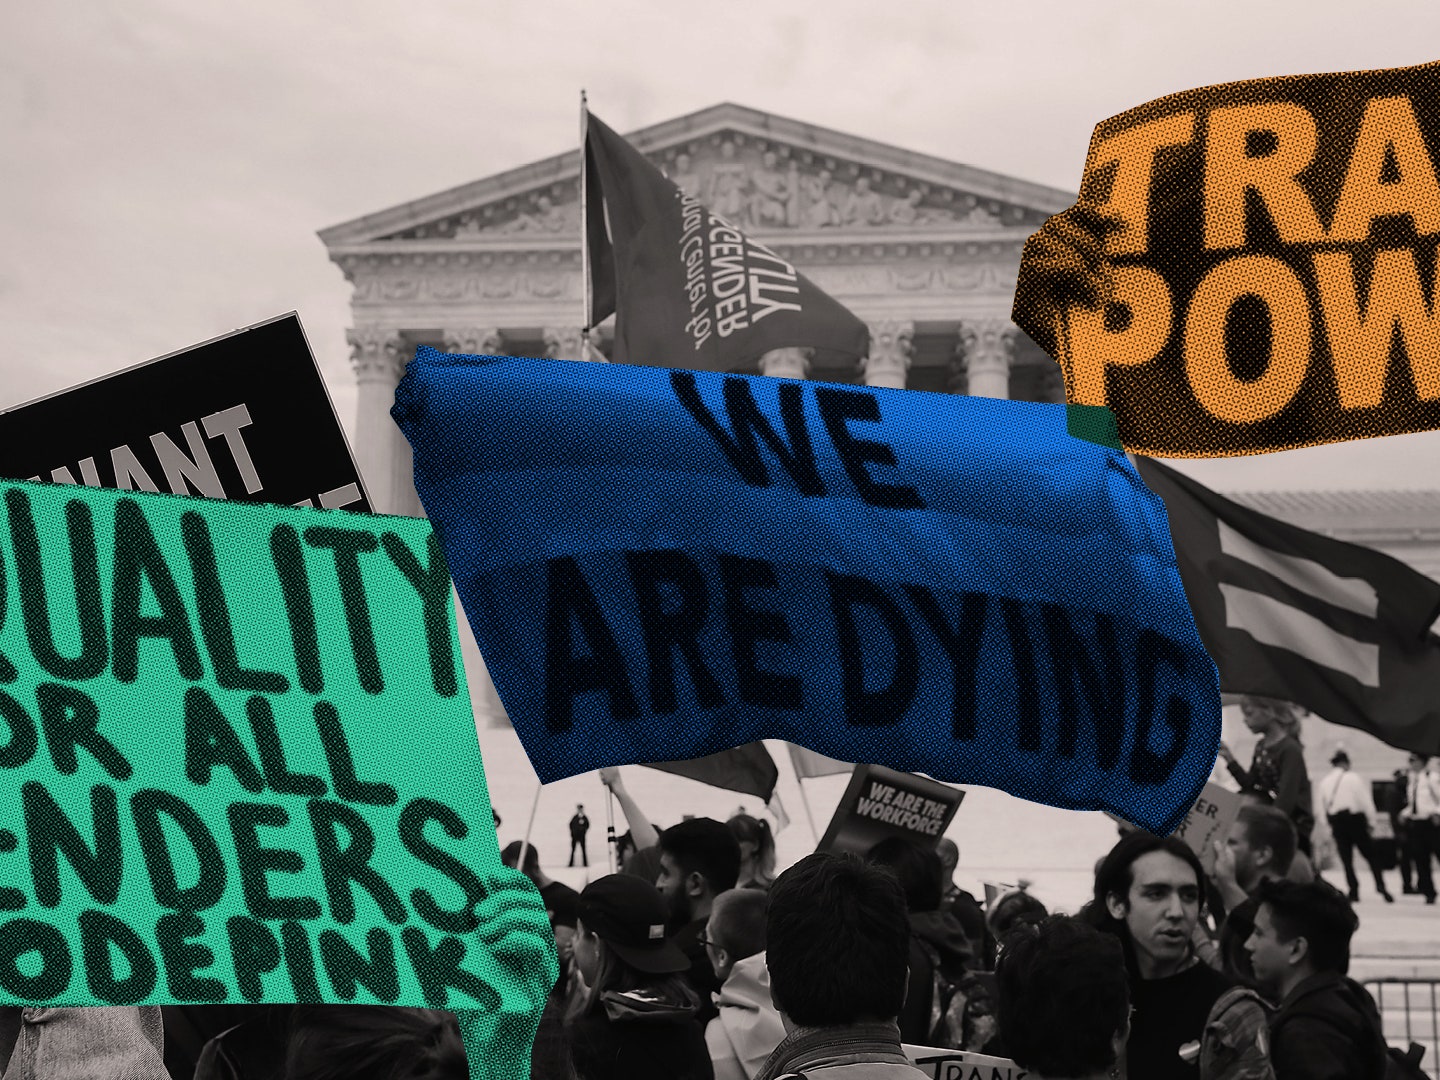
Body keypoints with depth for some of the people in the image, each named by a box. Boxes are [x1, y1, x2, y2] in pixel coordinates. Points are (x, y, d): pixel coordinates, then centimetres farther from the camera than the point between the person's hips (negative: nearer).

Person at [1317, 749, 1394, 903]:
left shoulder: (1325, 782, 5)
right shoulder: (1353, 778, -8)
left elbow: (1322, 806, 8)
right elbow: (1366, 801, -7)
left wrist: (1329, 824, 16)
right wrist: (1371, 821, 2)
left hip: (1336, 821, 3)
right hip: (1355, 820, -3)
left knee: (1346, 859, 7)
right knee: (1370, 855, 4)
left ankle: (1354, 891, 2)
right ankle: (1380, 885, -7)